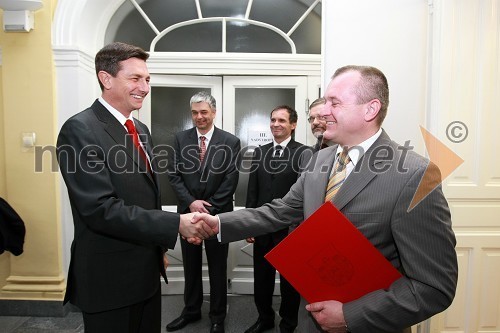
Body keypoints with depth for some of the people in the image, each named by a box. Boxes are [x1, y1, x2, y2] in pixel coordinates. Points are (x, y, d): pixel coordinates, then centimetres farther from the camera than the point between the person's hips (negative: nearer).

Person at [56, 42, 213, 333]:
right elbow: (100, 209, -25)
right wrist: (176, 224, -25)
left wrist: (159, 247, 15)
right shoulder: (80, 130, -17)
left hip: (147, 270, 8)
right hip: (109, 276, -7)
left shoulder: (141, 129, 9)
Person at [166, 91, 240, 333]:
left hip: (217, 213, -2)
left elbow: (231, 180, -8)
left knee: (217, 268, 11)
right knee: (190, 266, 17)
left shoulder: (230, 142, -4)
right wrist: (191, 202, -13)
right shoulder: (181, 138, 3)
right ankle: (191, 311, 36)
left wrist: (209, 208, -12)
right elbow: (174, 175, -1)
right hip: (188, 211, 3)